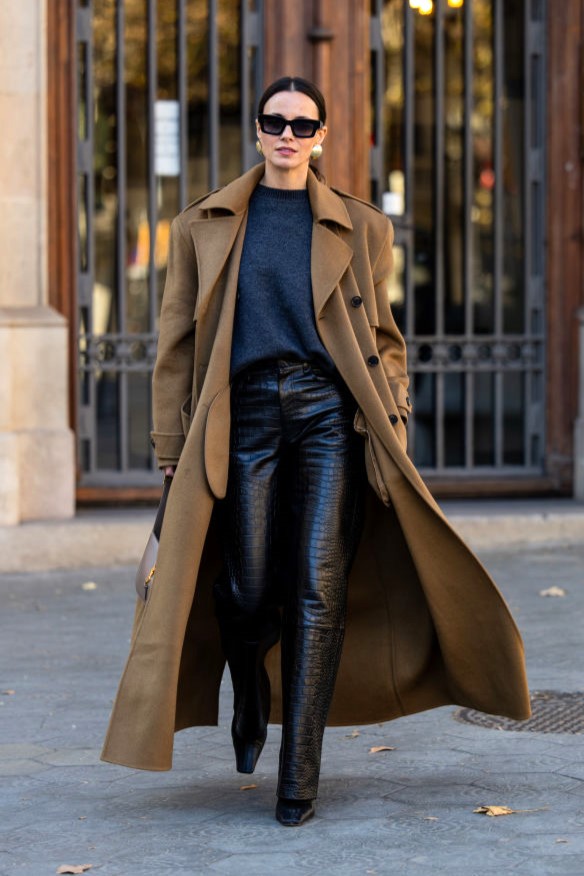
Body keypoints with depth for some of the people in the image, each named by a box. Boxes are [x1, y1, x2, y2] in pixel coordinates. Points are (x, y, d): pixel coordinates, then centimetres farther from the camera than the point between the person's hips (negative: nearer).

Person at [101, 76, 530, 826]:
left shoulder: (360, 228, 11)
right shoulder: (205, 226, 11)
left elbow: (383, 337, 15)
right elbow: (177, 342, 10)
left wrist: (391, 423, 4)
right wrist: (173, 448, 5)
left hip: (331, 412, 0)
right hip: (246, 413, 0)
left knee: (319, 589, -8)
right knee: (247, 590, -3)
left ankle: (299, 775, -3)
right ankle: (250, 700, 32)